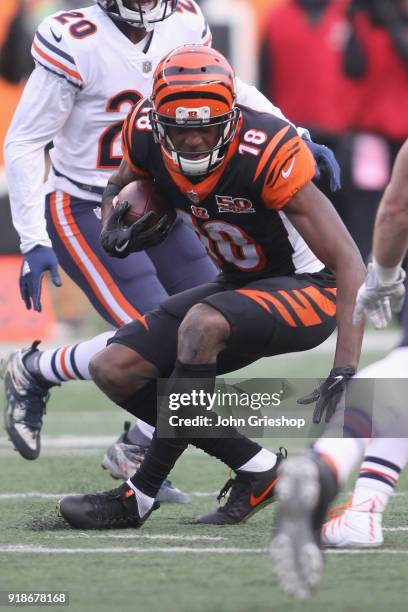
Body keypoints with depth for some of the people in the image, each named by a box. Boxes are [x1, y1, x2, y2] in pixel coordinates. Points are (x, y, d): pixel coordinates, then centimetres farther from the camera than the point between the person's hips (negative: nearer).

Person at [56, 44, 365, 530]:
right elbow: (118, 188, 13)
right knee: (113, 369, -6)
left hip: (307, 291, -7)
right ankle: (254, 468, -2)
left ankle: (140, 496, -24)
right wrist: (113, 231, -12)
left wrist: (345, 370, -38)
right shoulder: (147, 135, -12)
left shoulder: (267, 154, -29)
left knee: (202, 323, -35)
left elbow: (349, 263, -29)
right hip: (239, 287, 7)